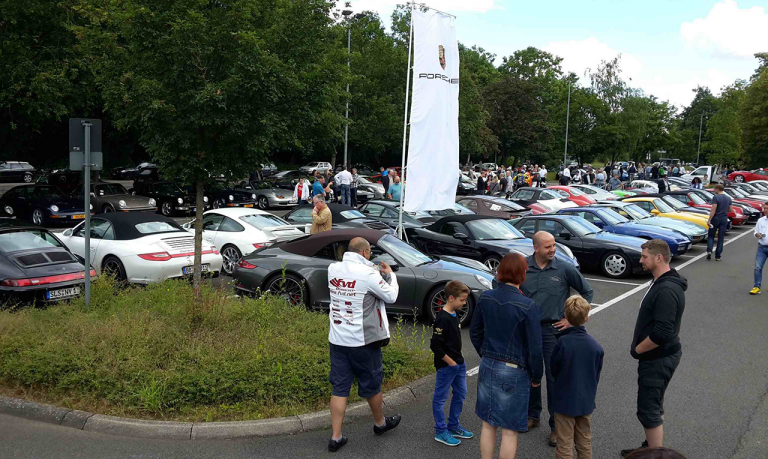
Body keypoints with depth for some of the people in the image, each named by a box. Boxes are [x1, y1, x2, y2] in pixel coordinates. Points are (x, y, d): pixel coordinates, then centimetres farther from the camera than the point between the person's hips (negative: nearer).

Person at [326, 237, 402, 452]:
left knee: (339, 388, 10)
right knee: (371, 385, 16)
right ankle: (380, 423, 37)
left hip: (337, 339, 5)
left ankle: (336, 437, 11)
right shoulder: (368, 274, -18)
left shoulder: (333, 269, 1)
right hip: (362, 341, -5)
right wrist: (390, 275, 11)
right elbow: (391, 296, -5)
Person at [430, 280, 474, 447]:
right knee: (440, 398, 5)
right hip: (445, 366, -10)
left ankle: (453, 427, 33)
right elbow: (435, 345, -24)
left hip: (458, 363, 10)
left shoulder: (454, 315, 7)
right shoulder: (442, 319, -23)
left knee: (460, 394, 18)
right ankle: (441, 432, 17)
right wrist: (450, 362, -16)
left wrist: (459, 358, 14)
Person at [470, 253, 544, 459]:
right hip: (514, 373, -5)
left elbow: (475, 333, 8)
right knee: (509, 431, 8)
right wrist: (536, 377, 1)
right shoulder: (528, 306, -19)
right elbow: (535, 348, -14)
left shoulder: (485, 297, -4)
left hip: (487, 367, 5)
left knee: (488, 425, 17)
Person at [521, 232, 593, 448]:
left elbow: (587, 292, 3)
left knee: (554, 377, -1)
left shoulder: (565, 269, -8)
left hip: (552, 330, -3)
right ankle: (533, 416, 31)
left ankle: (556, 425, 11)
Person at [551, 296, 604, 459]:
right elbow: (597, 376, 2)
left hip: (565, 401, -3)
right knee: (585, 444, 19)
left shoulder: (562, 342, -22)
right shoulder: (596, 346, -10)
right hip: (586, 402, 4)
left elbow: (554, 371, -8)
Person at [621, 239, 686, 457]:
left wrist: (637, 350, -16)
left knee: (649, 410, -2)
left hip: (658, 359, -10)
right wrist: (639, 348, 13)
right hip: (657, 356, 10)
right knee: (653, 405, 21)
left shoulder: (667, 290, -26)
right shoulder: (661, 282, 8)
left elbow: (661, 333, -30)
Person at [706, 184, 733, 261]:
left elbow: (713, 210, -18)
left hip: (716, 218, -4)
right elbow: (731, 210, 10)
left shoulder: (715, 197, -12)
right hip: (724, 219, 4)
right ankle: (718, 256, 8)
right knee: (720, 238, 7)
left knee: (711, 236, 9)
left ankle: (709, 251, -9)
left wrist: (709, 220, -18)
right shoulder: (728, 198, 6)